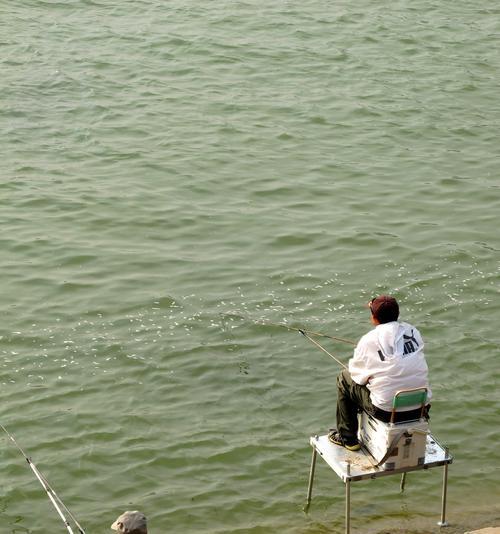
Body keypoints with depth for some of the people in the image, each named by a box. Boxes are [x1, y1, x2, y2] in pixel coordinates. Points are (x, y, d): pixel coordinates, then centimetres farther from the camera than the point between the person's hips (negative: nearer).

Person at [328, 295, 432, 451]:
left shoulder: (369, 340, -10)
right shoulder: (413, 332, 3)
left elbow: (358, 376, 2)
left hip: (388, 411, -5)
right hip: (420, 408, 5)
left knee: (344, 379, 17)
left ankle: (347, 438, 27)